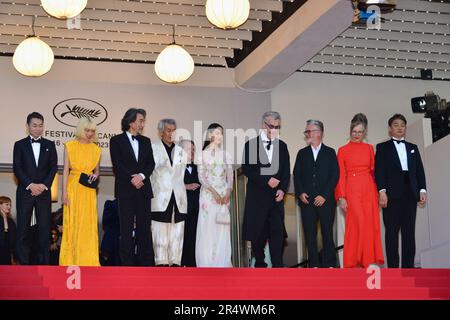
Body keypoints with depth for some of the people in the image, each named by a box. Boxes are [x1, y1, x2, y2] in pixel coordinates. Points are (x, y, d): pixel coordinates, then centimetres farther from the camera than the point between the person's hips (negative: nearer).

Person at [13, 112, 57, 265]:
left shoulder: (50, 145, 12)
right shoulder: (20, 145, 8)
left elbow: (53, 167, 6)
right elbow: (17, 168, 0)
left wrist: (44, 185, -8)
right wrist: (30, 185, -11)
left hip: (44, 191, 1)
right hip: (25, 192, -1)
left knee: (44, 229, -3)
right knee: (23, 229, -2)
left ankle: (43, 262, -1)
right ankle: (23, 263, 1)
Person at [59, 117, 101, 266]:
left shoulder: (95, 149, 10)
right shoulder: (70, 146, 2)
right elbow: (66, 170, -1)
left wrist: (95, 175, -6)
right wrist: (64, 192, -7)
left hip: (89, 191, 2)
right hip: (73, 188, -2)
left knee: (89, 225, 0)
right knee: (72, 224, -1)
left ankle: (88, 261, 6)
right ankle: (70, 261, 6)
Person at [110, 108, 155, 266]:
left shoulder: (146, 141, 15)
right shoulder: (117, 141, 2)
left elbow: (151, 163, 7)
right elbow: (117, 165, -6)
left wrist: (141, 176, -10)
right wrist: (132, 179, -13)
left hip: (144, 190, 4)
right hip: (126, 191, -4)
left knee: (145, 227, 3)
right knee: (126, 228, -1)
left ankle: (146, 262, 5)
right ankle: (127, 262, 2)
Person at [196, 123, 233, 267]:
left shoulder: (225, 155, 10)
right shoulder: (203, 154, 2)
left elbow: (230, 176, 7)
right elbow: (201, 177, -4)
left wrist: (228, 192, -9)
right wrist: (214, 192, -15)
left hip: (224, 194, 3)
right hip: (208, 194, -2)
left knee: (223, 228, 0)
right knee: (208, 227, -4)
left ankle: (222, 263, 3)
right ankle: (207, 262, -1)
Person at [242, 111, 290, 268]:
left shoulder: (282, 146, 11)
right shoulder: (251, 145, 0)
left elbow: (286, 171, 10)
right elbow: (246, 169, -8)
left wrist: (282, 189, -6)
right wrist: (266, 180, -16)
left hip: (276, 196, 2)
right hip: (257, 196, -2)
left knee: (277, 232, -6)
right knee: (258, 233, 5)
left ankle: (278, 266, -7)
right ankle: (259, 264, 20)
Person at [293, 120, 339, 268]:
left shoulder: (330, 152, 6)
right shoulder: (302, 153, 14)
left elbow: (335, 175, -1)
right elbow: (297, 175, 10)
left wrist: (324, 196, -9)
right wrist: (300, 193, -6)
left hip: (325, 200, -2)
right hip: (307, 200, 2)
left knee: (327, 233, -3)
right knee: (310, 234, 1)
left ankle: (329, 264, 4)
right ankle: (314, 265, 7)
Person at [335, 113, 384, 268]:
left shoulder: (369, 148, 12)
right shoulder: (343, 150, 5)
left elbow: (374, 170, 11)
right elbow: (341, 176, 2)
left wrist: (378, 193, 2)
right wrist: (341, 197, -6)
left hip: (369, 190, 3)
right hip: (352, 190, -3)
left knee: (370, 224, 0)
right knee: (357, 224, -9)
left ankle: (370, 261, 7)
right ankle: (353, 263, -1)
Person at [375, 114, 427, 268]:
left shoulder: (413, 148, 21)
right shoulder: (383, 147, 11)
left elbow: (420, 170, 14)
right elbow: (379, 170, 0)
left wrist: (422, 190, 1)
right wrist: (382, 191, -12)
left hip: (410, 193, 3)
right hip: (392, 194, -3)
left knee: (409, 231, 1)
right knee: (392, 231, -5)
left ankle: (408, 266, 2)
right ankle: (393, 267, -6)